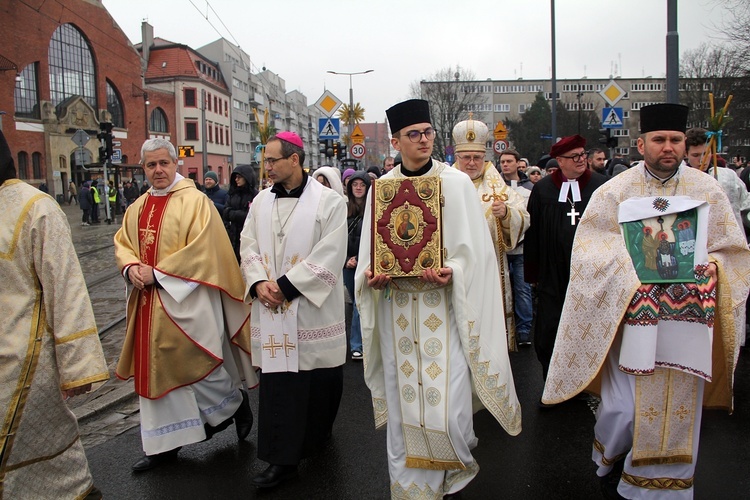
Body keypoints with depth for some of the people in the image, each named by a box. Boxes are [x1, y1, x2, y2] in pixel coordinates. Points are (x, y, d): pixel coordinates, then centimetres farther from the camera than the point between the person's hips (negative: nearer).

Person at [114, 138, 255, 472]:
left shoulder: (195, 201, -9)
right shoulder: (137, 208, 13)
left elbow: (201, 249, -17)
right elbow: (122, 243, 14)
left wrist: (157, 273, -18)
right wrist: (131, 267, -9)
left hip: (185, 299, -7)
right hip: (148, 303, 7)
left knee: (196, 364, 1)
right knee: (156, 369, 11)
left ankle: (235, 404, 29)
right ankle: (165, 443, 24)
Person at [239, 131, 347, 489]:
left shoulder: (328, 201, -6)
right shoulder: (261, 201, 9)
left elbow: (329, 255, -13)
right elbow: (248, 245, 8)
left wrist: (285, 285, -16)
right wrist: (259, 282, -10)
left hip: (313, 308, -3)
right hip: (272, 311, 4)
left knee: (318, 376, 8)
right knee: (277, 381, 4)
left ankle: (318, 435, 34)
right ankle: (283, 458, 14)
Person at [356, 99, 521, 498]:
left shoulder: (456, 182, -1)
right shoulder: (381, 187, 8)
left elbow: (474, 249, -4)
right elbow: (370, 249, 10)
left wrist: (452, 271, -21)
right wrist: (372, 275, -9)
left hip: (443, 307, -2)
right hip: (396, 308, 3)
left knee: (447, 401, -3)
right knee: (402, 400, 7)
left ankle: (458, 467, 28)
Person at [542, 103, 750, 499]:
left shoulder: (708, 191, 7)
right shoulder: (614, 192, 1)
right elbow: (590, 251, -3)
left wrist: (709, 268, -9)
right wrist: (633, 272, -15)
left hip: (685, 319, 2)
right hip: (631, 314, -2)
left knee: (678, 411, 6)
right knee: (623, 406, 0)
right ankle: (609, 461, 32)